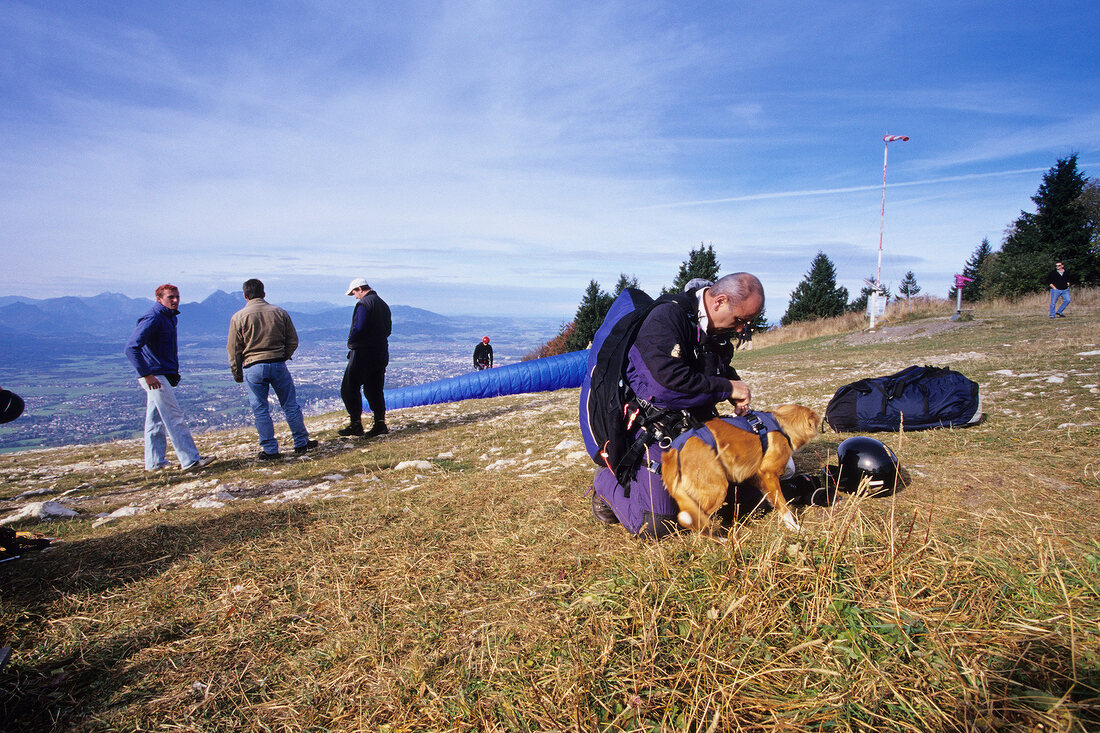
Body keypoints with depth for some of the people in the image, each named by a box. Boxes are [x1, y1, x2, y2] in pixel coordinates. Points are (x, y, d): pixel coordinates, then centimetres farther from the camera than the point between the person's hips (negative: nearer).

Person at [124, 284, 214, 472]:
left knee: (155, 421, 13)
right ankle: (190, 460, -7)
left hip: (164, 375, 10)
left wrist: (173, 373, 16)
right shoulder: (153, 319, -15)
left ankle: (154, 462, 20)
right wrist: (146, 374, -26)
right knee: (174, 418, -9)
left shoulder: (169, 318, 15)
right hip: (156, 376, -10)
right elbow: (132, 347, -22)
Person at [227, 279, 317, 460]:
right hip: (279, 366, 2)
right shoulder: (280, 312, 3)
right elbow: (293, 341, 7)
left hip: (253, 368, -2)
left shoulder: (238, 317, -3)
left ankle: (270, 449, 9)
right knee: (291, 405, 11)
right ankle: (301, 442, 17)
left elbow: (234, 350, 0)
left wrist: (237, 374, 10)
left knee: (260, 410, 6)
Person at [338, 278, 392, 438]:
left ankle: (356, 425, -1)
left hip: (363, 353, -8)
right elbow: (388, 329, 18)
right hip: (381, 353, 9)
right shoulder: (383, 304, 16)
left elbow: (359, 328, -21)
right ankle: (380, 423, 9)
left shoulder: (363, 304, -12)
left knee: (349, 389, 0)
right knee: (375, 390, 13)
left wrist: (351, 341, -5)